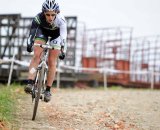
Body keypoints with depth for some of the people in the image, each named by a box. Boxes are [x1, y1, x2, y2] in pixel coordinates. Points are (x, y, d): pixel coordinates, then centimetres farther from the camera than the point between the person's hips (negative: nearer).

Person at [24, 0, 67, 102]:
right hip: (42, 31, 1)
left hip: (56, 34, -1)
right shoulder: (39, 18, -35)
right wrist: (29, 44, -55)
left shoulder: (61, 20, -37)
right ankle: (30, 83, -23)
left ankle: (48, 90, 1)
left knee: (52, 62, -6)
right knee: (36, 55, -19)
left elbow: (63, 37, -41)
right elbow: (32, 32, -39)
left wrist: (63, 51, -54)